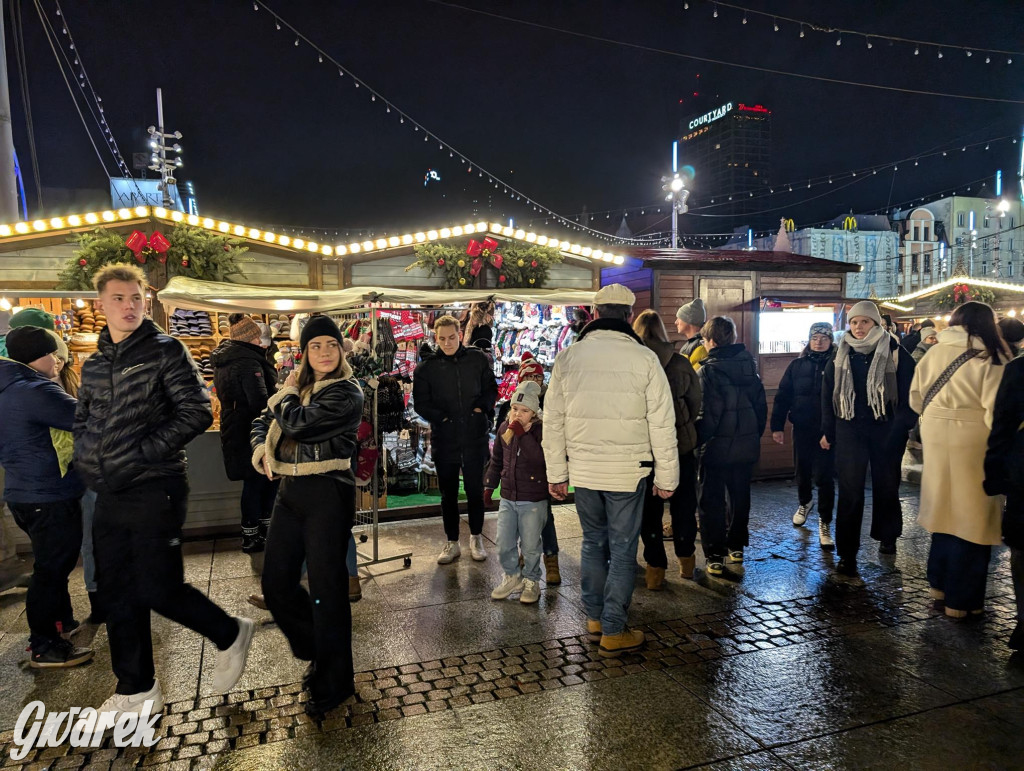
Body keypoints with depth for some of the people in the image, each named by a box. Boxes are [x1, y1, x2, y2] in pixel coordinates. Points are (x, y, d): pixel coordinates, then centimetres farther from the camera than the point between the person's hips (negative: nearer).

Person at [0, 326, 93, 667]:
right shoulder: (36, 391, -21)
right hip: (49, 497, -10)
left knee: (52, 564, 22)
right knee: (52, 569, -1)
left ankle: (61, 623, 36)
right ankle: (45, 648, 9)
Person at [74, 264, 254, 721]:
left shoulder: (165, 351, -7)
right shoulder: (94, 365, 13)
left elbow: (197, 413, -14)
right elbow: (83, 421, 24)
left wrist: (142, 453, -16)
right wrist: (87, 462, 7)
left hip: (155, 490, -7)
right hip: (110, 495, 7)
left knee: (160, 590, -6)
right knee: (117, 593, 13)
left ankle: (230, 635, 20)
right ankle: (136, 689, 28)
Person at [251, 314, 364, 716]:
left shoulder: (346, 393, -11)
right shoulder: (300, 386, 13)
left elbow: (298, 424, -21)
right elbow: (263, 421, 22)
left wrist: (287, 393, -1)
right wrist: (262, 449, 1)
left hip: (327, 495, -7)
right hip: (290, 492, 8)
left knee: (326, 588, 0)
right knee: (276, 583, 10)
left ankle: (333, 681, 17)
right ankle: (318, 651, 34)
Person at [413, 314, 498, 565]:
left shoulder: (477, 359, 2)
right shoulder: (426, 368, -1)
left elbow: (491, 389, 10)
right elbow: (421, 403, 0)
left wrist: (482, 407, -6)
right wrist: (442, 418, -12)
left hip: (475, 437, 0)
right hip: (444, 439, 0)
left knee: (475, 490, 10)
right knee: (448, 494, 10)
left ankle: (476, 538, 28)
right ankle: (452, 543, 23)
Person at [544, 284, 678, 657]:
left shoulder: (567, 357, -1)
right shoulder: (644, 358, -8)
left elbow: (553, 421, 3)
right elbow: (662, 424, -5)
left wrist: (556, 473, 12)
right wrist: (666, 477, 4)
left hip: (582, 470, 3)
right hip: (627, 471, -3)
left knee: (593, 542, 19)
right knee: (622, 549, 8)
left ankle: (594, 618, 30)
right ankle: (613, 632, 16)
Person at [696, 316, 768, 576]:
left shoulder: (707, 371, -15)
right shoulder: (749, 367, 4)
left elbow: (708, 415, -20)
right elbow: (761, 405, 10)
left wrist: (697, 440, -8)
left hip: (717, 447, -6)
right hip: (747, 446, 6)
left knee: (712, 501, 4)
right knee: (740, 496, 20)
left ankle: (715, 557, 5)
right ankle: (736, 546, 31)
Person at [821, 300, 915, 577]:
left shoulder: (894, 353, -2)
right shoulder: (841, 357, 5)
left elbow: (909, 392, -3)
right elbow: (828, 395, 9)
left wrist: (902, 426, -10)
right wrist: (828, 431, 7)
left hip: (886, 430, -1)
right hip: (850, 430, 1)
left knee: (886, 486, 14)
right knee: (850, 491, -3)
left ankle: (887, 536, 37)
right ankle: (847, 553, 0)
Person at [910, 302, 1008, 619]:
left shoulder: (934, 353, 5)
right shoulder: (989, 356, -9)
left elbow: (916, 398, 7)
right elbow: (995, 409, -16)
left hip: (937, 439, 5)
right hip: (973, 441, -5)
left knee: (947, 509, 19)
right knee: (970, 517, 5)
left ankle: (939, 582, 30)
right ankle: (962, 599, 13)